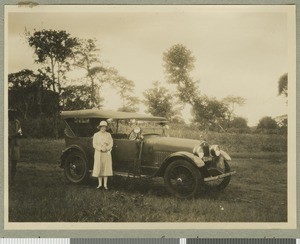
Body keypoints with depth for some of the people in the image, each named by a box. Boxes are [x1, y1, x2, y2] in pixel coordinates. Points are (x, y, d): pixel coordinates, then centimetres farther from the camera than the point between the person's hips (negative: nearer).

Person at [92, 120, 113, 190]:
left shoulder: (108, 135, 4)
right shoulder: (96, 135, 0)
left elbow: (111, 144, 0)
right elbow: (94, 145, -5)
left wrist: (106, 148, -17)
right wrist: (101, 148, -18)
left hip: (107, 154, 1)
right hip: (98, 154, -1)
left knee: (106, 168, 1)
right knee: (98, 168, 1)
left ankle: (105, 184, 8)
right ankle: (100, 184, 14)